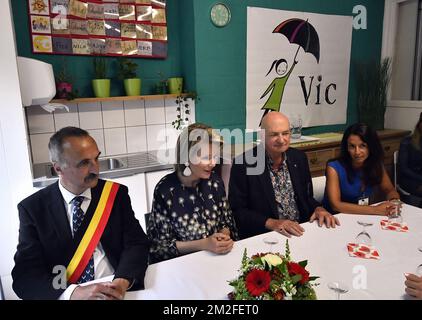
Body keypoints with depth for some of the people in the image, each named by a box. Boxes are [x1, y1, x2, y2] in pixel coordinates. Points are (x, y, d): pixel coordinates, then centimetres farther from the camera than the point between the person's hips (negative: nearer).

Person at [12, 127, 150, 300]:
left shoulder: (116, 193, 0)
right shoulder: (33, 208, -2)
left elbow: (137, 243, -3)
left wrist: (123, 281, -22)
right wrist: (74, 293, -24)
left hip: (116, 292, 0)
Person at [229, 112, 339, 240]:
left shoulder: (299, 157, 4)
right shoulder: (244, 163, -12)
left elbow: (307, 197, 14)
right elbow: (237, 210, -10)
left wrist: (318, 209, -6)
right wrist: (271, 223, -20)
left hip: (300, 232, 5)